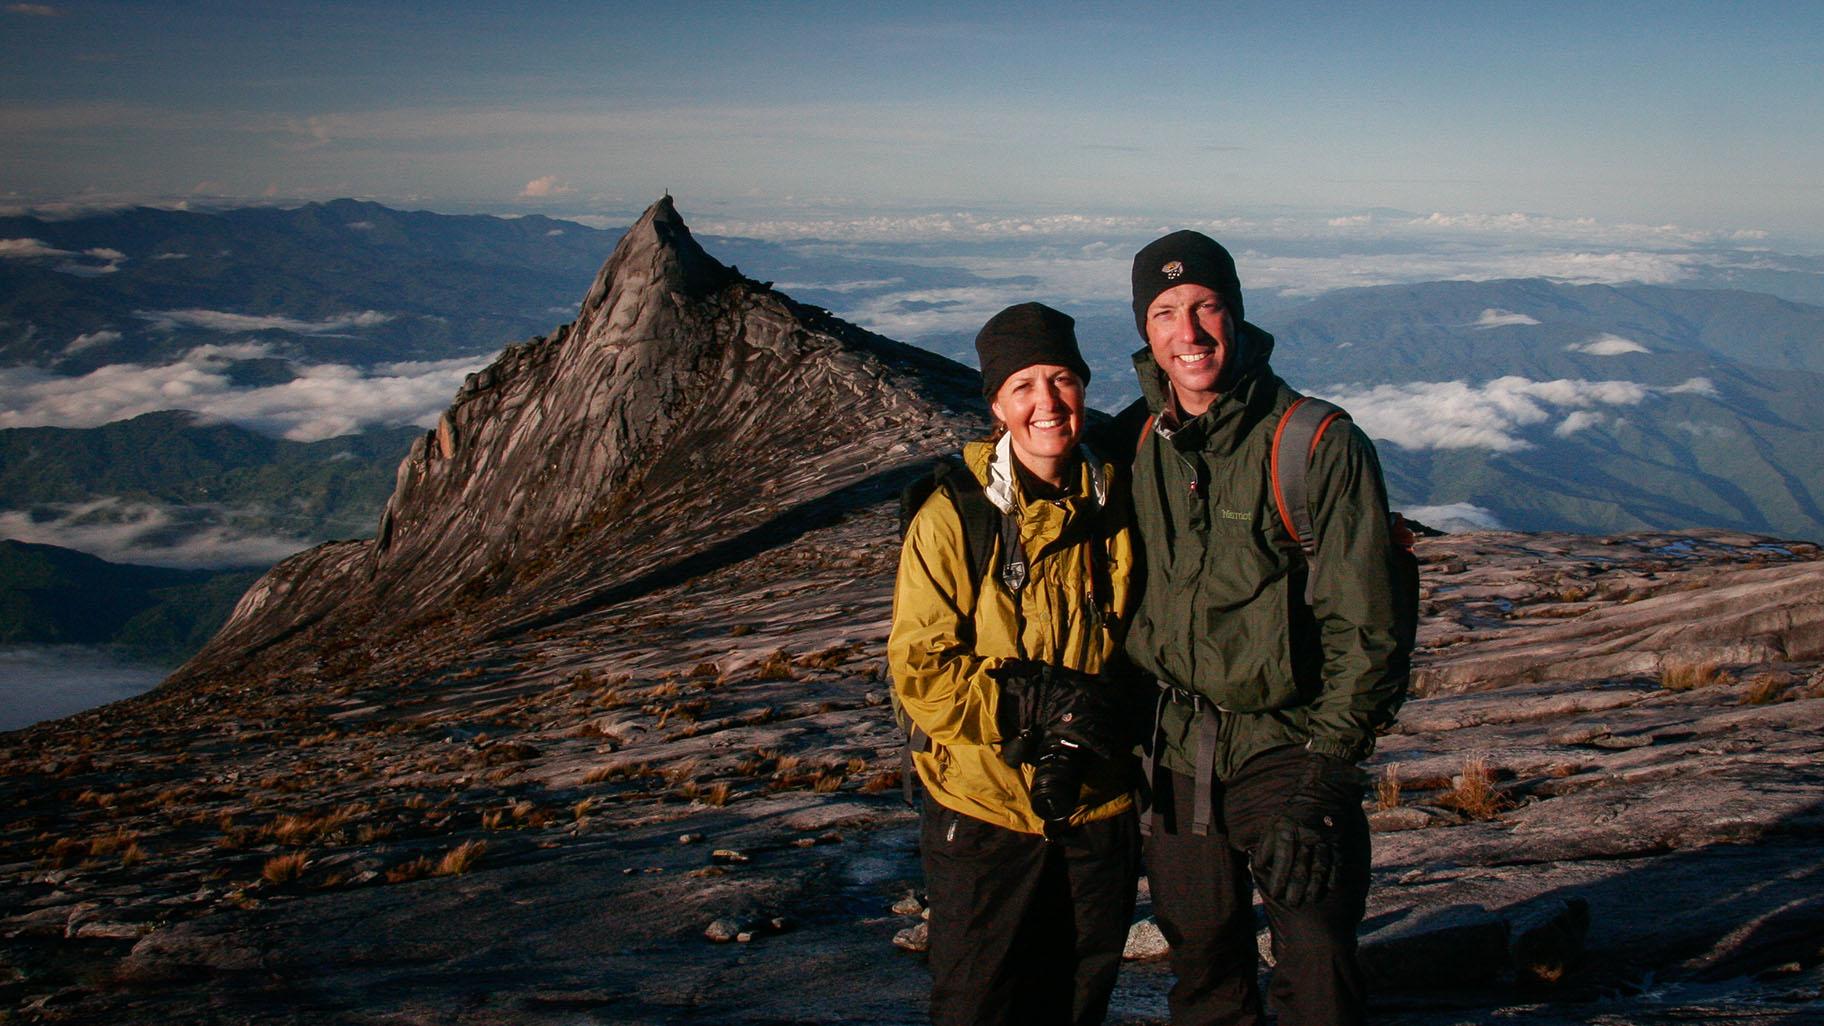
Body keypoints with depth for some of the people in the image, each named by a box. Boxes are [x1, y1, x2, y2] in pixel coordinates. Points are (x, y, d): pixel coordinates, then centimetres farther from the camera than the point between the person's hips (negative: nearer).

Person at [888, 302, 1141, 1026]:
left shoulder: (1115, 509, -1)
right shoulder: (952, 518, -12)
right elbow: (919, 669, -13)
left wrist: (1089, 731, -11)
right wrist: (1040, 702, -25)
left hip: (1099, 809, 4)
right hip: (985, 811, -4)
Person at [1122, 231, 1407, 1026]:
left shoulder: (1320, 447, -12)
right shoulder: (1140, 450, 3)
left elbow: (1363, 630, -12)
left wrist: (1318, 782, -14)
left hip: (1288, 747, -4)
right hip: (1178, 753, 4)